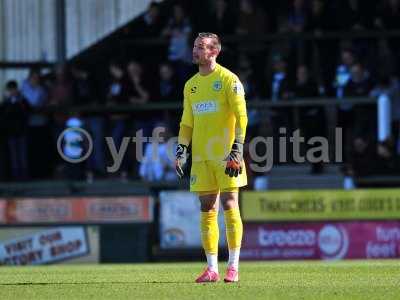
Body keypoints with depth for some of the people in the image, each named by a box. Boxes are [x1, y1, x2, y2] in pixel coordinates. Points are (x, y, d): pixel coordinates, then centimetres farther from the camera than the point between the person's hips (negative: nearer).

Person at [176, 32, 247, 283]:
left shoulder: (228, 79, -3)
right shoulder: (191, 85, 15)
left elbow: (241, 117, -9)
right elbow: (187, 123, 20)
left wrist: (237, 150, -16)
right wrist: (181, 150, 8)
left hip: (225, 154, -6)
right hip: (201, 157, 6)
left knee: (229, 206, -7)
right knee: (207, 211, 4)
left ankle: (233, 266, -2)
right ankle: (212, 268, 6)